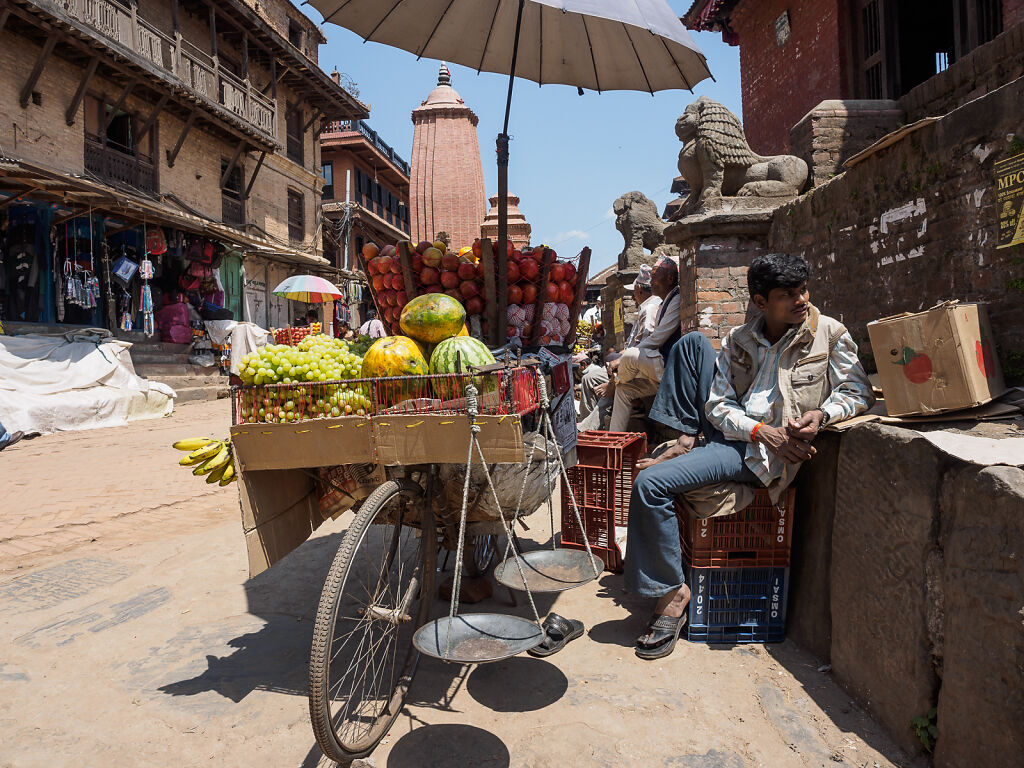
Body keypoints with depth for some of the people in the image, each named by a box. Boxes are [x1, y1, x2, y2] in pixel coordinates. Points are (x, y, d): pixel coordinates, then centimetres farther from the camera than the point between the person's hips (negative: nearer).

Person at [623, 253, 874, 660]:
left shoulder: (829, 333, -1)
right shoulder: (738, 340, 7)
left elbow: (858, 391, 0)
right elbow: (718, 407, 1)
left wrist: (822, 414, -20)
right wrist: (761, 430, -16)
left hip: (760, 454, -6)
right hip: (725, 428, 6)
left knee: (650, 483, -24)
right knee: (693, 341, 7)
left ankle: (672, 592, -7)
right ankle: (685, 443, -2)